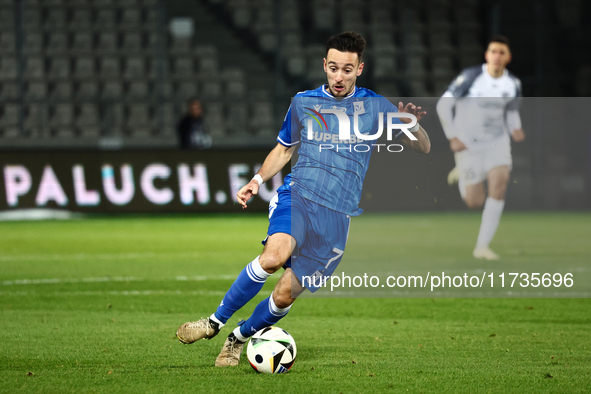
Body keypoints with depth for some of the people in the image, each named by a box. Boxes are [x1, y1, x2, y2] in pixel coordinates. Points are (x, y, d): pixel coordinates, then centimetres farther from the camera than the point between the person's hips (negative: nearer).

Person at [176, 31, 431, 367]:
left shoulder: (374, 106, 7)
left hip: (337, 216, 0)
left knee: (286, 294, -7)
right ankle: (215, 321, -17)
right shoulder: (304, 102, 12)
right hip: (298, 196, 0)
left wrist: (412, 125, -16)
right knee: (275, 254, -32)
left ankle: (239, 338, 21)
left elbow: (423, 149, 7)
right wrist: (257, 181, 9)